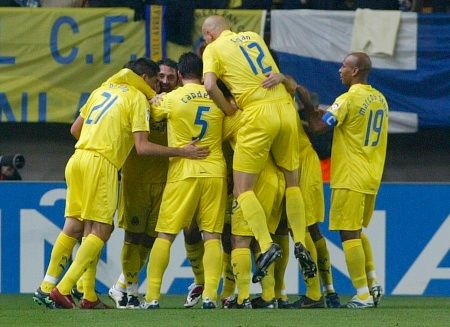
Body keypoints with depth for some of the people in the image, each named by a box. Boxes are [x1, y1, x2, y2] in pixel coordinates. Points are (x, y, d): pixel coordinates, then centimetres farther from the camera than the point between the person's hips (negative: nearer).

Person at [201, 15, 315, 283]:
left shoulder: (213, 49, 5)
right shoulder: (254, 37, 21)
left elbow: (210, 85, -10)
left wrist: (228, 109, 2)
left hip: (259, 113, -5)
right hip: (286, 107, 5)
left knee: (243, 188, -1)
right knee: (292, 182, 18)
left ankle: (267, 245, -17)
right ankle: (301, 245, 9)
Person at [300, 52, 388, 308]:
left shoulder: (348, 99, -14)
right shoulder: (380, 99, 12)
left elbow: (318, 126, -19)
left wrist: (307, 104, -3)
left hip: (350, 178, -8)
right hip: (372, 177, 8)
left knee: (349, 234, -4)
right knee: (357, 231, 21)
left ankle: (363, 295, -7)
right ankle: (373, 283, 14)